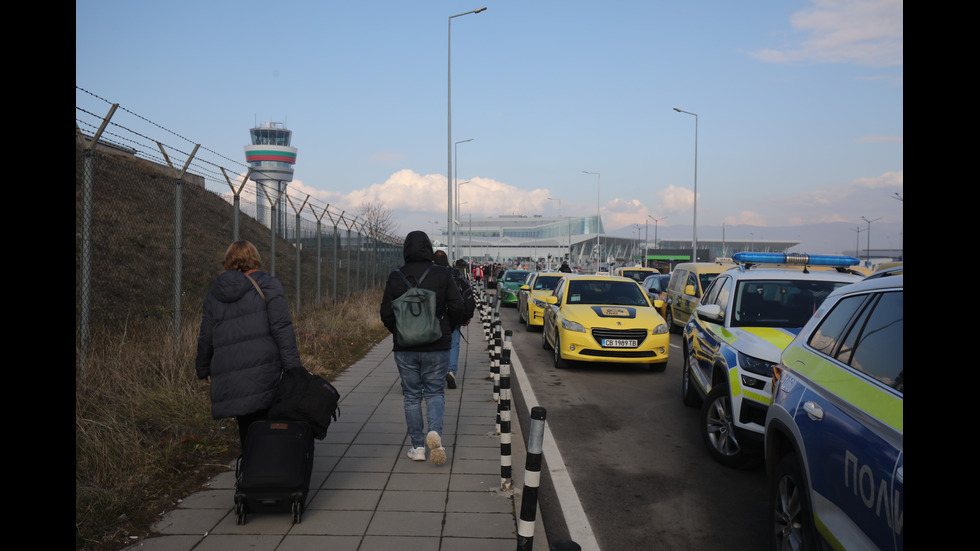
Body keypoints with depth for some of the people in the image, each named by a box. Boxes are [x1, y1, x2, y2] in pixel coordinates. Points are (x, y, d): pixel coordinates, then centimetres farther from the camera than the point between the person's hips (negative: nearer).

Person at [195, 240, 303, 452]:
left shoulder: (214, 294, 17)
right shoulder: (268, 285, 3)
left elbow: (205, 339, 19)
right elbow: (282, 329, -7)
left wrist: (202, 369, 34)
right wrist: (294, 369, -8)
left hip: (228, 383, 4)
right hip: (263, 374, -4)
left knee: (247, 433, 11)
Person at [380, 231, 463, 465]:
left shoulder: (395, 278, -3)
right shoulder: (442, 274, -5)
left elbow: (386, 314, -2)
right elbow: (457, 307, -6)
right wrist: (447, 331, 11)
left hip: (404, 348, 1)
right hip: (436, 346, 0)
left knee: (411, 395, 10)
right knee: (435, 392, 11)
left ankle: (418, 446, 11)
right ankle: (435, 431, -13)